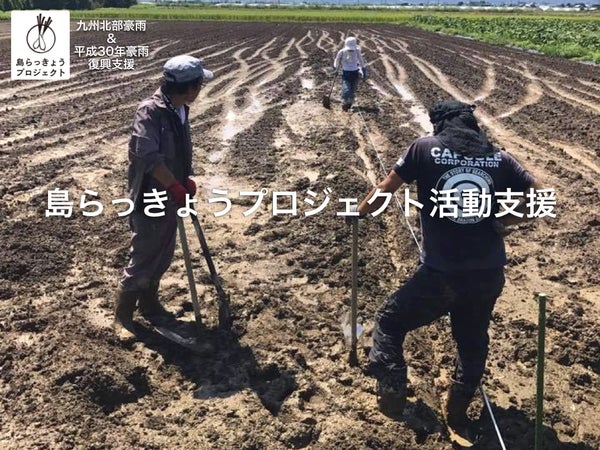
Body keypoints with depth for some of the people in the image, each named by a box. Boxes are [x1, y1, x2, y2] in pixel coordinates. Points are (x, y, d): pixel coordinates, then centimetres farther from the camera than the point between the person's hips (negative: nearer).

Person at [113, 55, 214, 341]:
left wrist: (185, 181, 4)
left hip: (171, 198, 8)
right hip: (150, 199, -8)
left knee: (163, 257, 19)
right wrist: (176, 186, -27)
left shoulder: (180, 110, 5)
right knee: (142, 260, 1)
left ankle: (150, 305, 37)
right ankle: (122, 317, 18)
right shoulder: (150, 111, -22)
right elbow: (148, 156, -30)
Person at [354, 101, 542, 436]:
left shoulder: (425, 148, -3)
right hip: (489, 275, 4)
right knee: (473, 342, 25)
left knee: (389, 322, 18)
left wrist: (361, 211, 21)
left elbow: (385, 190, 3)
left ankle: (393, 392, 12)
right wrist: (501, 222, 11)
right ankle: (458, 412, 34)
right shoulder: (499, 157, 5)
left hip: (440, 275, -4)